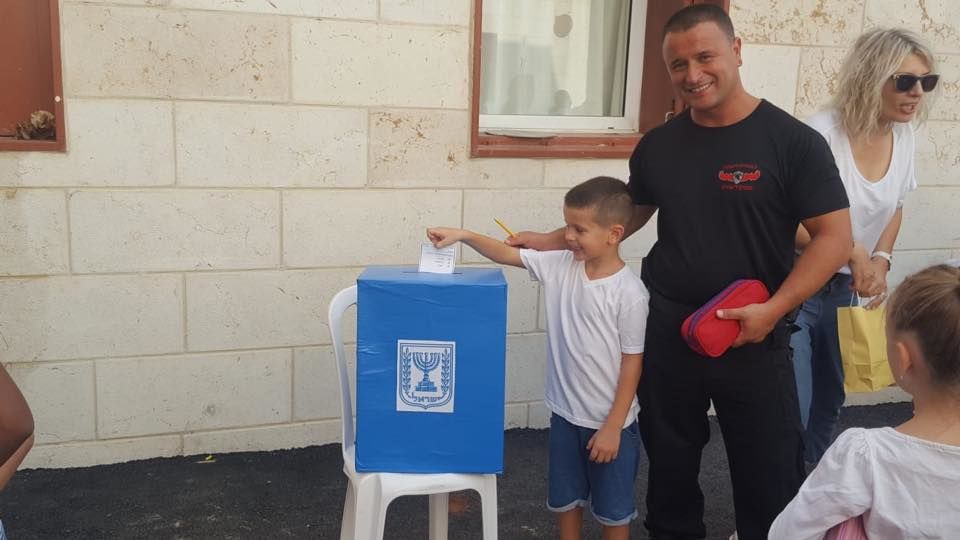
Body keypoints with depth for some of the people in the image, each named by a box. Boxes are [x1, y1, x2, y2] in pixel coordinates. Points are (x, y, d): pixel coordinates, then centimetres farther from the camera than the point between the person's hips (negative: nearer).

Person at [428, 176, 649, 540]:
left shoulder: (629, 292, -19)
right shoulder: (559, 266, -4)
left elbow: (632, 363, -15)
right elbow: (506, 254, 0)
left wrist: (612, 427, -14)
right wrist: (463, 235, -16)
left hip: (608, 422, -5)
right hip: (565, 413, 5)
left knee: (613, 509, 14)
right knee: (565, 499, 21)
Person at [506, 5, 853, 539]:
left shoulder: (793, 141, -9)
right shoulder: (658, 145, 3)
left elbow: (835, 237, -9)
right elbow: (629, 216, 17)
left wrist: (772, 310, -19)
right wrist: (552, 241, 10)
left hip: (754, 334, -3)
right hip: (668, 327, 4)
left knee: (769, 472, 9)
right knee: (669, 458, 18)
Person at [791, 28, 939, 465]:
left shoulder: (903, 136, 0)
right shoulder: (822, 133, -22)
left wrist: (880, 259, -1)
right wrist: (852, 252, -24)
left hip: (845, 290, 7)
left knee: (828, 404, 20)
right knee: (791, 413, -5)